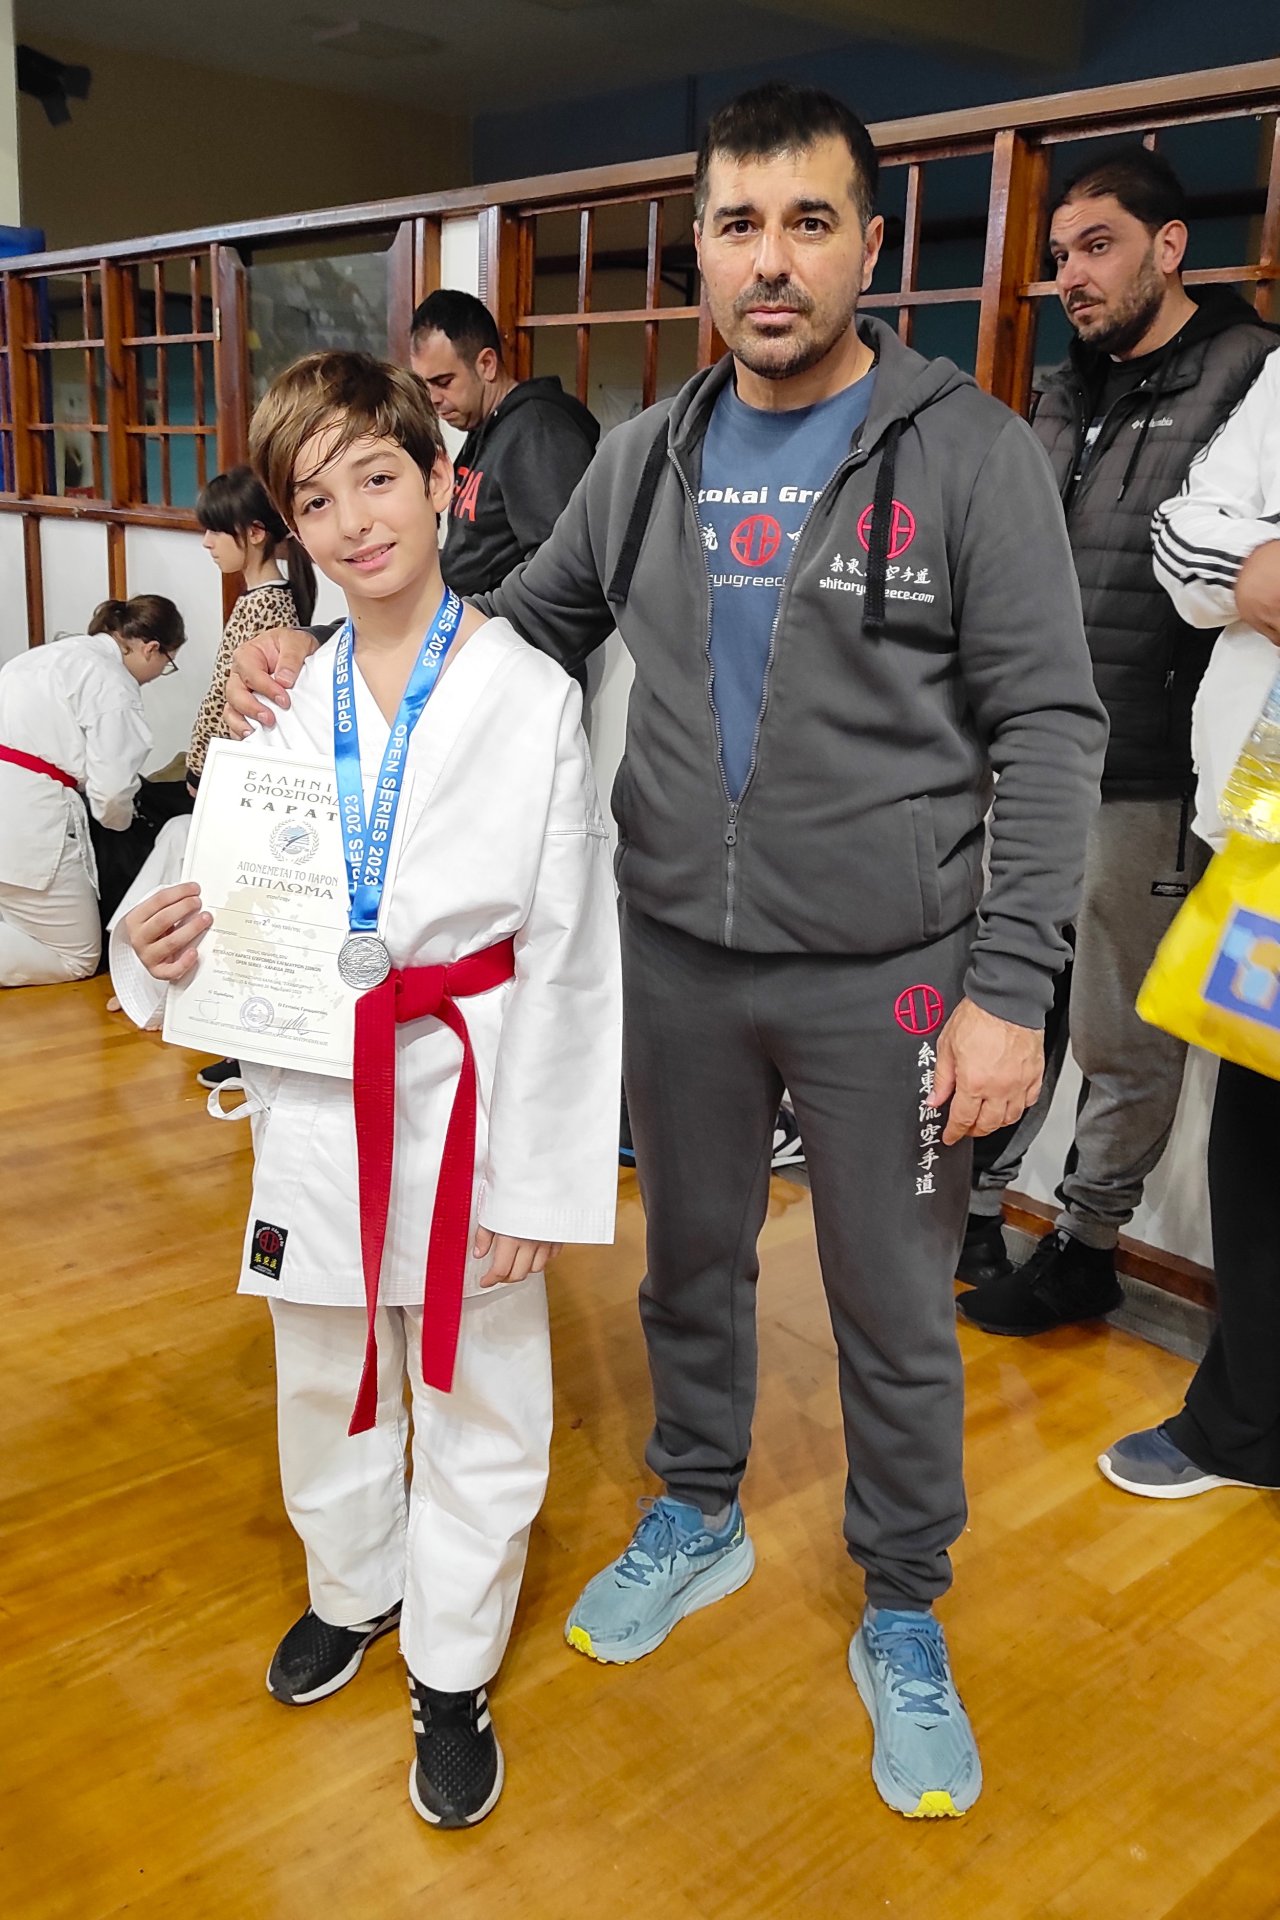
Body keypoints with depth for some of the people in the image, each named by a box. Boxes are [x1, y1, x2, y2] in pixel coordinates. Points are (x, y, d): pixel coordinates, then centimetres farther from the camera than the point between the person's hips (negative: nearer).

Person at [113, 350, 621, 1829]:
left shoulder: (531, 697, -12)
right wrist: (167, 940, -17)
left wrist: (536, 1178, -11)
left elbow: (567, 957, -11)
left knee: (476, 1396, 12)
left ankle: (452, 1672, 36)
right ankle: (353, 1590, 51)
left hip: (468, 1090, -3)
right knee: (326, 1382, 22)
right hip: (316, 1094, 4)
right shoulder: (289, 701, -1)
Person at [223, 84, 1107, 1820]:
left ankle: (904, 1622, 34)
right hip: (677, 959, 4)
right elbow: (523, 629, 14)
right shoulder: (647, 460, 5)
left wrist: (1009, 986, -16)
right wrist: (319, 664, -2)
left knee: (895, 1315, 10)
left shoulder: (968, 452, -8)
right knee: (692, 1262, 20)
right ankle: (699, 1521, 46)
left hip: (882, 974, -3)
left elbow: (1050, 730, -10)